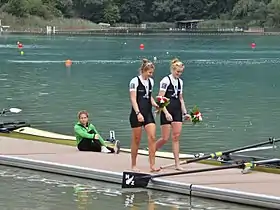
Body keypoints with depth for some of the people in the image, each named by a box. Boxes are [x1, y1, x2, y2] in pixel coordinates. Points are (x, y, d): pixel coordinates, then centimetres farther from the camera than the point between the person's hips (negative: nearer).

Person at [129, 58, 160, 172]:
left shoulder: (151, 81, 12)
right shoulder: (135, 81, -9)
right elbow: (133, 99, -14)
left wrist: (155, 104, 5)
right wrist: (138, 113, -24)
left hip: (148, 113, 6)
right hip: (137, 113, -6)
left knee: (152, 137, -7)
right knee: (136, 140, 2)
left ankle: (152, 165, -8)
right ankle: (133, 165, 15)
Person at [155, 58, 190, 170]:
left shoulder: (180, 82, 12)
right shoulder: (166, 80, -9)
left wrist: (185, 113, 13)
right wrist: (166, 113, -22)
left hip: (177, 111, 6)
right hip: (167, 111, -6)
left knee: (176, 137, 1)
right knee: (165, 138, -5)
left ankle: (177, 164, 0)